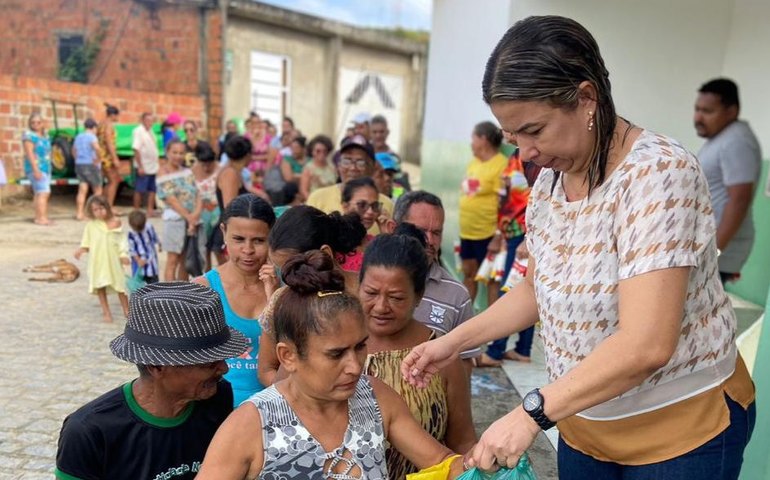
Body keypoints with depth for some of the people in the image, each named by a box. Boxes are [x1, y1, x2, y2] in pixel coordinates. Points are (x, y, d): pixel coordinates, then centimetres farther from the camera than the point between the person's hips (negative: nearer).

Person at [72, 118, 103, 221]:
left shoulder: (78, 136, 14)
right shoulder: (91, 136, -11)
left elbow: (74, 150, 26)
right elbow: (96, 148, -31)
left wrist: (78, 160, 19)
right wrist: (97, 160, -19)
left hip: (79, 165, 6)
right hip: (91, 165, -6)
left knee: (82, 190, 4)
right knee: (97, 190, 7)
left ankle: (80, 213, -3)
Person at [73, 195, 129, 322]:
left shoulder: (116, 223, -3)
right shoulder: (91, 225, 0)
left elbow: (121, 240, 0)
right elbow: (86, 241, 6)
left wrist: (123, 254, -7)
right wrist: (81, 249, -11)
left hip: (113, 259, -1)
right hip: (97, 260, 1)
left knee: (120, 284, 5)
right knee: (100, 286, 4)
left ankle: (126, 310, 20)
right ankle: (106, 312, 15)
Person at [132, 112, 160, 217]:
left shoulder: (150, 131, 13)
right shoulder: (138, 131, -12)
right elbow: (136, 150, -18)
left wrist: (158, 163, 13)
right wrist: (140, 166, -20)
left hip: (153, 166, 8)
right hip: (143, 167, -8)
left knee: (152, 189, 9)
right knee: (139, 190, 0)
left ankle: (150, 210, 15)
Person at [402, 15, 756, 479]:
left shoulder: (658, 172, -24)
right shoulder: (550, 180, -3)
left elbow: (645, 345, -31)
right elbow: (536, 288, 8)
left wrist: (532, 413, -28)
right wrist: (453, 341, 0)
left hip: (682, 427, -6)